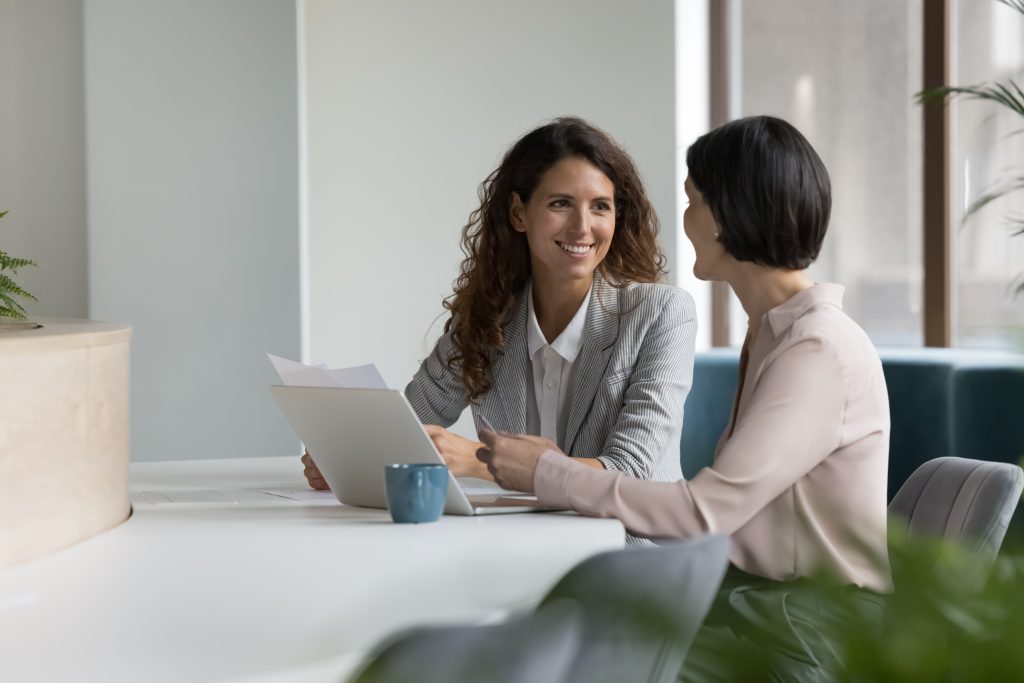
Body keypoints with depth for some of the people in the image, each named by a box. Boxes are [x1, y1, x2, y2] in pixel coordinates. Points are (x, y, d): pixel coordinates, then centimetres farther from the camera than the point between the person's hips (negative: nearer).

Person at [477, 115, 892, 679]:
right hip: (760, 597, 8)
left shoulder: (820, 350, -16)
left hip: (815, 631, -8)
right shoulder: (772, 331, 13)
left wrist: (548, 474, -13)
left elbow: (705, 511, -22)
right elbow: (722, 502, 9)